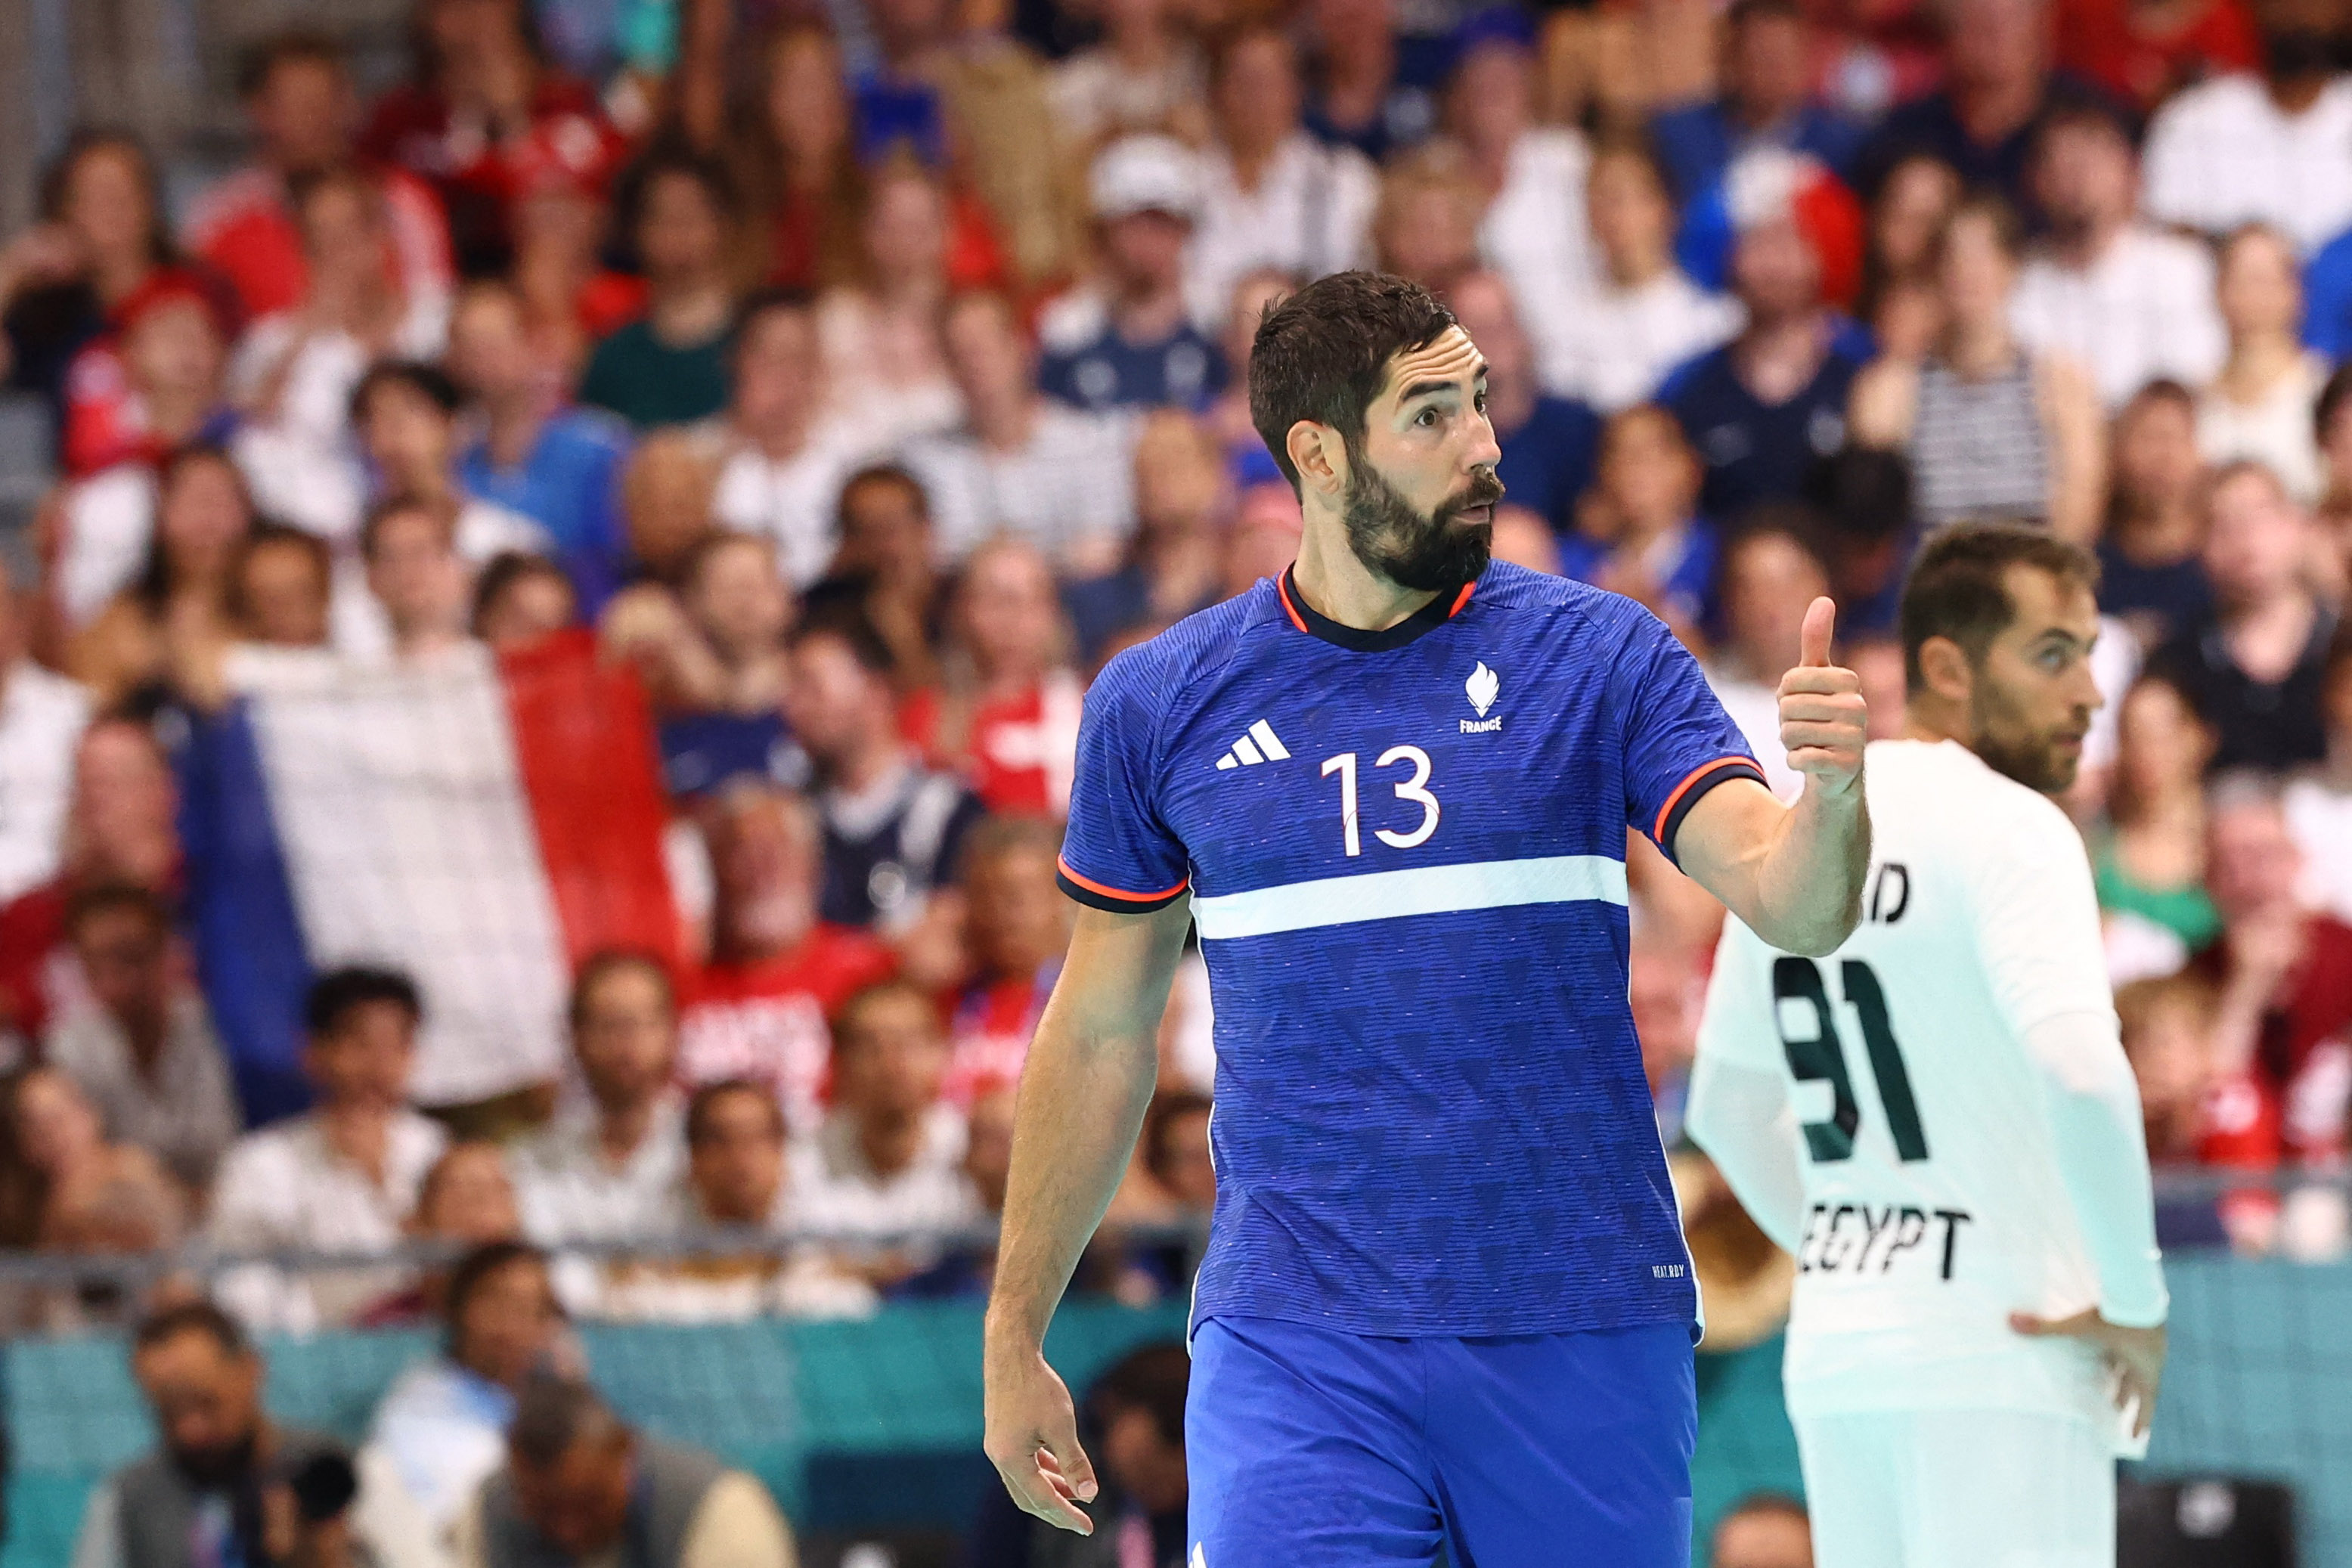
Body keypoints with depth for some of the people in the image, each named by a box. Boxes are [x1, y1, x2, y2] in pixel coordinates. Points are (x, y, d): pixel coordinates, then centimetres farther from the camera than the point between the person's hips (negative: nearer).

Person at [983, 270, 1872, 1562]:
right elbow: (1101, 1031, 13)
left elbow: (1793, 907, -7)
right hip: (1294, 1348, 0)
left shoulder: (1594, 654, 2)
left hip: (1581, 1336, 0)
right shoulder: (1157, 705, 5)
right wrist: (1014, 1335, 14)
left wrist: (1831, 796, -30)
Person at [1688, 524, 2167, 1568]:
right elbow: (2082, 1079, -25)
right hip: (1996, 1357, -8)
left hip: (1830, 1356, 8)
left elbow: (1726, 1109, 23)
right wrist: (2135, 1302, -15)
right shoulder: (2005, 827, -11)